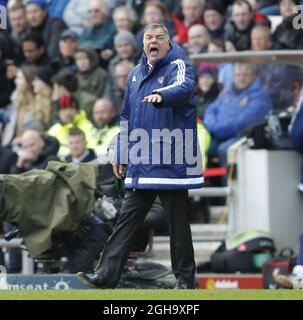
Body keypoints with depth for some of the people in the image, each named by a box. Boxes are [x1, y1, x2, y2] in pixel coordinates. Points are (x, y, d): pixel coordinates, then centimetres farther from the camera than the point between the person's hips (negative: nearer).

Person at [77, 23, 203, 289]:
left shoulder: (178, 66, -3)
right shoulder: (136, 74, 17)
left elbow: (185, 88, -27)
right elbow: (126, 117, 24)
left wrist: (161, 96, -47)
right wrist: (120, 155, 20)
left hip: (172, 164, -6)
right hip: (141, 164, 6)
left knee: (177, 220, 0)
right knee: (128, 218, 2)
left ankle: (185, 279, 10)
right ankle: (106, 275, -1)